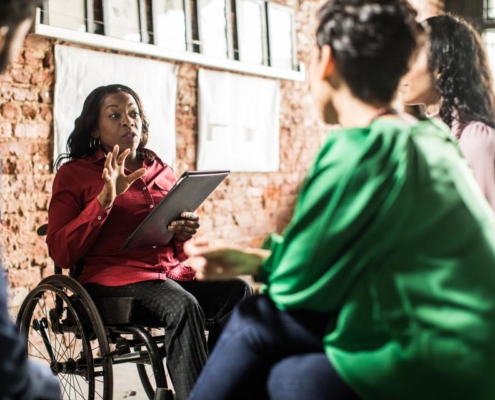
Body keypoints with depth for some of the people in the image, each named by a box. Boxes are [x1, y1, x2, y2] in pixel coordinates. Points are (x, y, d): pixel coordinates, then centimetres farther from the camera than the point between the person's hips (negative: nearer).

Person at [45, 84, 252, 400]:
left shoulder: (161, 171, 20)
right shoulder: (75, 173, 8)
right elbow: (61, 253, -2)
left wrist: (185, 233, 1)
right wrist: (105, 199, -12)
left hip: (173, 272, 5)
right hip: (114, 275, -5)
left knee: (237, 290, -24)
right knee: (185, 307, -34)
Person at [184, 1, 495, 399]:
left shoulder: (363, 150, -20)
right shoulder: (429, 136, 7)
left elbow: (297, 283, -10)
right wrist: (253, 260, 9)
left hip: (445, 366, -8)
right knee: (253, 323, 8)